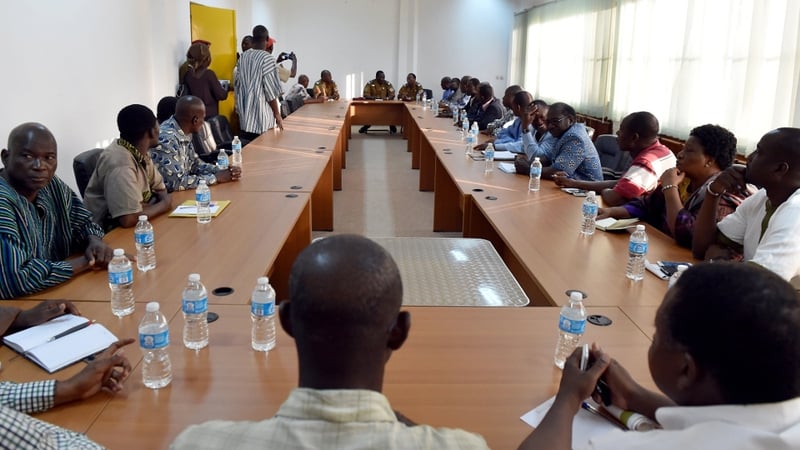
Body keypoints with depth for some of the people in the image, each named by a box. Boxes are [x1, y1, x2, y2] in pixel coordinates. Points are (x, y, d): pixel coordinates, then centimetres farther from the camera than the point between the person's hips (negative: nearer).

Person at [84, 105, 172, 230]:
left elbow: (160, 187, 10)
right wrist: (164, 204, -18)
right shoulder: (121, 164, -27)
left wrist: (166, 199, -13)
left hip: (137, 226, 8)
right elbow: (129, 219, -34)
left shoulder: (140, 151, -2)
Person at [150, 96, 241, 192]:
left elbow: (194, 163, 13)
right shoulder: (166, 139, -23)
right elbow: (176, 182, -26)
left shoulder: (184, 132, 1)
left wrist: (222, 171, -3)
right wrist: (216, 178, -18)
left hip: (181, 192, 7)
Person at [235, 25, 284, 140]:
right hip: (261, 115, -7)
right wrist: (277, 114, -6)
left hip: (245, 113, 7)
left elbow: (237, 83, 13)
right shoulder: (267, 58, -12)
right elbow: (270, 90, -13)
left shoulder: (243, 57, 7)